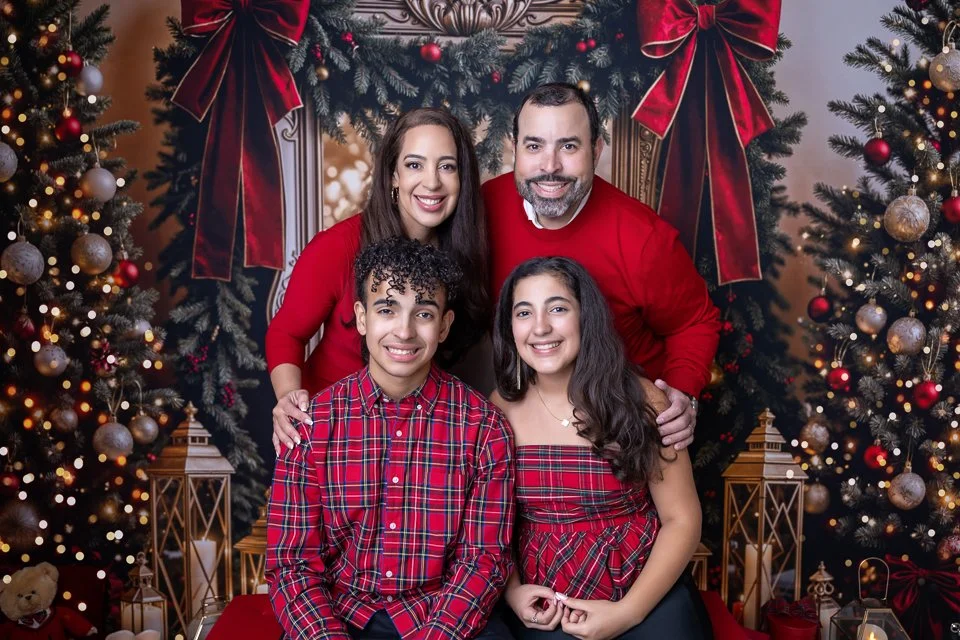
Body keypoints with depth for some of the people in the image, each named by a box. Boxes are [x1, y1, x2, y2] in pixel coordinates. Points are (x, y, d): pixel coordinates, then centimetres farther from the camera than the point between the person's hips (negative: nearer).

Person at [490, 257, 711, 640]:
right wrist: (511, 592, -7)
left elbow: (681, 520, -4)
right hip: (543, 604, 1)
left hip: (647, 594, -1)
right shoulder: (501, 409, -1)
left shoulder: (639, 399, -6)